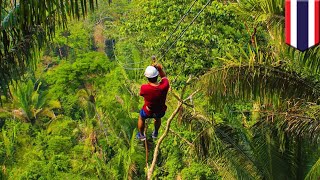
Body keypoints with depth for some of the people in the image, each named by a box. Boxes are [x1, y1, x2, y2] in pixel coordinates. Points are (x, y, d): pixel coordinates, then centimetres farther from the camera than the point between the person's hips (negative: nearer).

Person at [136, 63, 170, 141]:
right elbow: (164, 77, -7)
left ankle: (141, 135, 57)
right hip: (161, 112, 2)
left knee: (141, 118, 35)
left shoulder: (144, 88, -39)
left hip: (148, 112, -2)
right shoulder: (165, 85, -34)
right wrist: (160, 69, -21)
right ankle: (155, 133, 64)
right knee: (158, 118, 39)